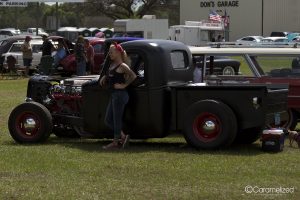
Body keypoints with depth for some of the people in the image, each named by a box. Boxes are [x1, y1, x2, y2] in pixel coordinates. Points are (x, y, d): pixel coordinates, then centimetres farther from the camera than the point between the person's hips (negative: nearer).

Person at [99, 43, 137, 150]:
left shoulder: (122, 66, -12)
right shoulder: (112, 65, 13)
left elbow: (133, 76, -23)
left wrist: (124, 85, -18)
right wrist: (104, 77, 15)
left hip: (120, 95, -9)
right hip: (113, 95, 9)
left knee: (116, 119, -2)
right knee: (108, 120, 10)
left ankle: (116, 142, 7)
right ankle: (123, 136, 17)